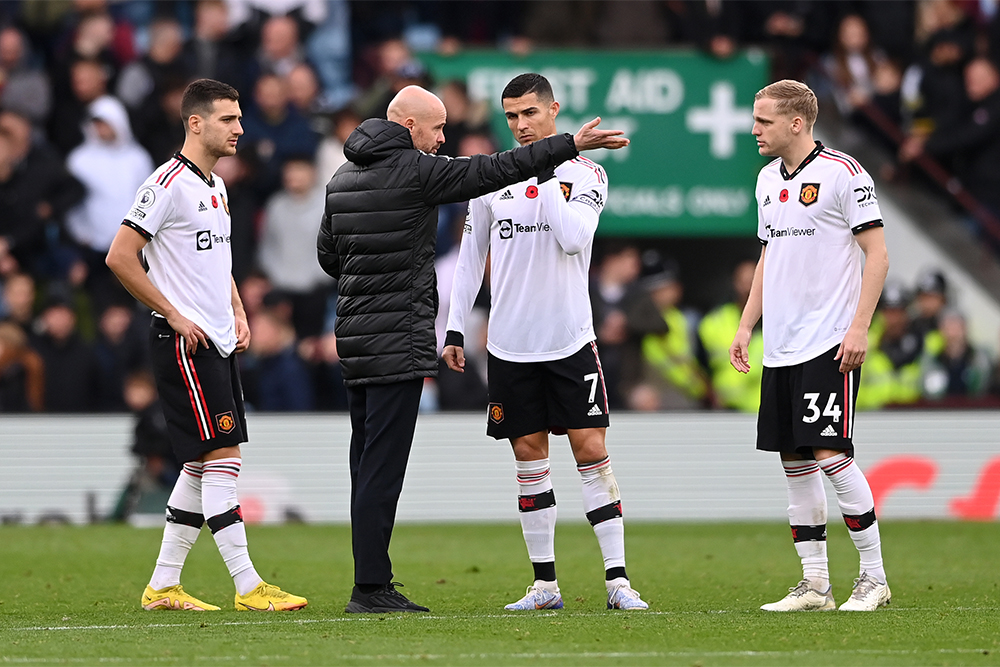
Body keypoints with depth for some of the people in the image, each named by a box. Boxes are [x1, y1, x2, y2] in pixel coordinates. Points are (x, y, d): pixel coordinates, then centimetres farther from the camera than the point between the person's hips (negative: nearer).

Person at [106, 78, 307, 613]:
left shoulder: (216, 187, 16)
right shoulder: (168, 183, -12)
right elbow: (120, 258, -15)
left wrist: (238, 314, 15)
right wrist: (174, 316, -14)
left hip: (219, 345, 9)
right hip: (183, 344, -9)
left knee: (203, 465, 9)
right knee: (221, 456, -12)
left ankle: (163, 585, 13)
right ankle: (248, 586, -13)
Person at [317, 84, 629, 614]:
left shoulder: (341, 180, 13)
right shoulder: (415, 172, -11)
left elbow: (328, 254, 23)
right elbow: (493, 171, -11)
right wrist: (571, 144, -5)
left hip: (355, 337, 8)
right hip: (398, 342, -8)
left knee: (367, 463, 10)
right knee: (382, 465, -8)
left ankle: (371, 580, 12)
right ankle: (370, 587, -9)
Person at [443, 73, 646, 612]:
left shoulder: (585, 173, -1)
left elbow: (574, 237, -18)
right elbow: (471, 256, 12)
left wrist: (546, 174, -16)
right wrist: (454, 329, 8)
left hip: (570, 339, -2)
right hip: (510, 343, 2)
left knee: (591, 449, -6)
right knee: (528, 455, 4)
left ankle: (617, 579, -4)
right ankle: (544, 583, 9)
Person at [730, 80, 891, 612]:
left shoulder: (841, 173, -9)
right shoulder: (768, 179, 14)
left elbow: (877, 253, -10)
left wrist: (859, 327, -16)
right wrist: (746, 326, 18)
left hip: (830, 345, -8)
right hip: (780, 348, 8)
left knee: (830, 454, -12)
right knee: (794, 461, 6)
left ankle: (873, 578, -2)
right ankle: (814, 584, 12)